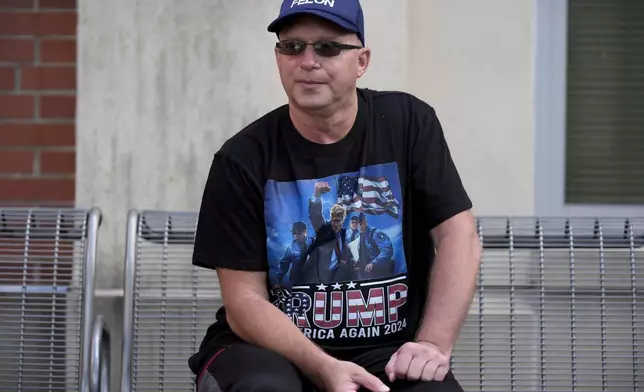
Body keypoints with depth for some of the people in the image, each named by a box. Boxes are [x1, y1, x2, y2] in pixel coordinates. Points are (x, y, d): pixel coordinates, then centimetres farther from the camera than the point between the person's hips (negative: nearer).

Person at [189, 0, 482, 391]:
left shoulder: (407, 123, 1)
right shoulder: (242, 160, -5)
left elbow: (460, 237, -3)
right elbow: (245, 299, -8)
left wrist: (434, 344, -17)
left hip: (386, 352, 1)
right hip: (273, 346, -1)